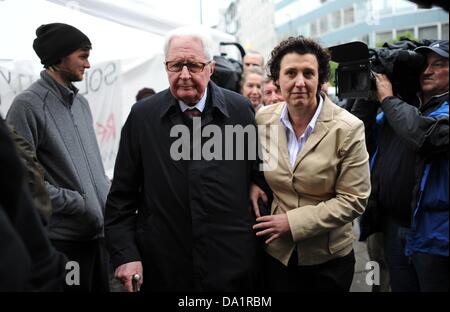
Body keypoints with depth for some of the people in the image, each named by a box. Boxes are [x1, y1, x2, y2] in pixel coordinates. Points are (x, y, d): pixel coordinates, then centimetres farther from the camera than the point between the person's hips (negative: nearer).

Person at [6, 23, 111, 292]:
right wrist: (78, 203, -15)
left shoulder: (81, 103, 13)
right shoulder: (29, 105, -10)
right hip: (62, 238, -7)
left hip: (98, 230, 7)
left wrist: (108, 195, 4)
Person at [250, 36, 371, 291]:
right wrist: (252, 183, -6)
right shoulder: (263, 118, -4)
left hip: (329, 259, -3)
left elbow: (353, 200, -15)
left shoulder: (348, 129, -15)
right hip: (276, 253, 3)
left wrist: (293, 221, -19)